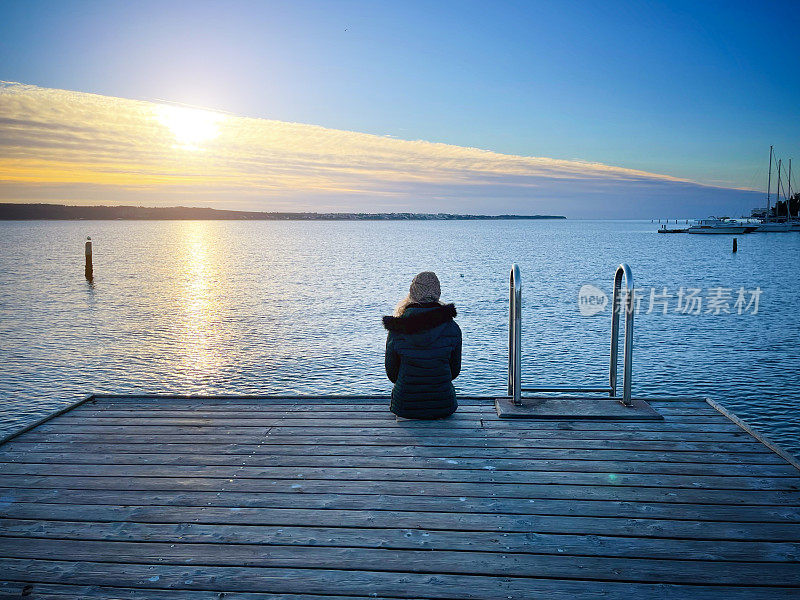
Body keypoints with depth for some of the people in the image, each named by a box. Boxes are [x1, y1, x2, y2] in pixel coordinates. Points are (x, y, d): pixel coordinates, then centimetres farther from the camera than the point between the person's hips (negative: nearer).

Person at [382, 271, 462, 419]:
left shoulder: (395, 332, -11)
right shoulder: (453, 329, -12)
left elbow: (392, 373, 1)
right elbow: (455, 370, 2)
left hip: (405, 408, 0)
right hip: (443, 407, 0)